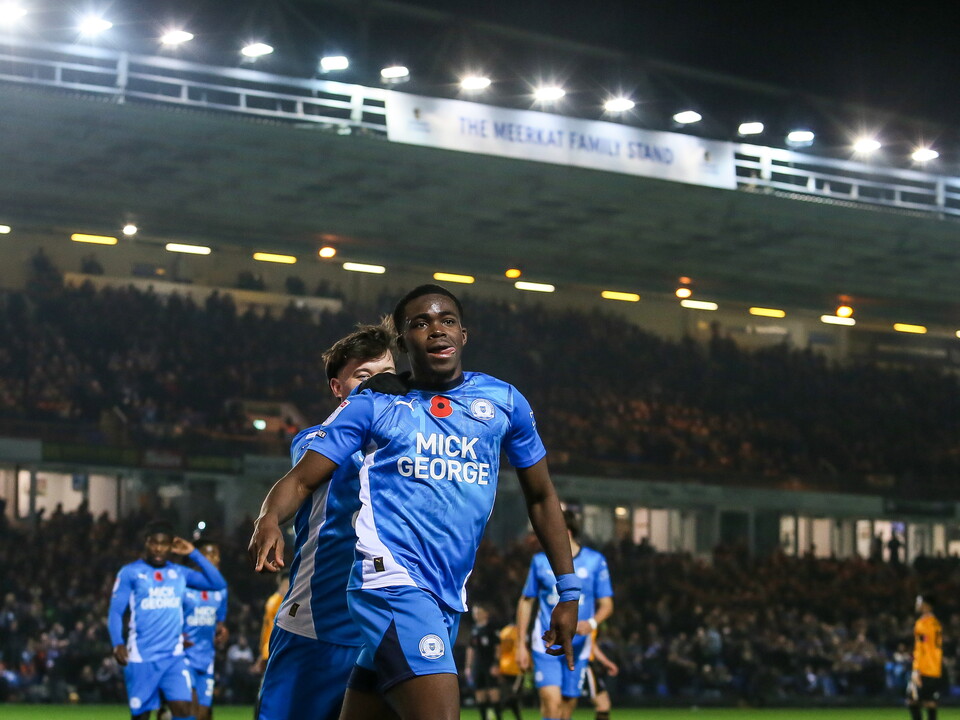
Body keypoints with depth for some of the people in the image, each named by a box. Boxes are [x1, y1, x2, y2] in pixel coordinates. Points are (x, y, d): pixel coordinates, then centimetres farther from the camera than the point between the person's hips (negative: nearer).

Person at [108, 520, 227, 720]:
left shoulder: (179, 573, 10)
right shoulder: (129, 573, 0)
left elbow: (219, 583, 5)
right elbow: (115, 612, -4)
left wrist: (194, 554, 2)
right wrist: (118, 643, -20)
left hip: (174, 656, 3)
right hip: (141, 658, -2)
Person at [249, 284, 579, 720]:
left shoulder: (504, 401, 12)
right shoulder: (372, 404, 5)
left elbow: (540, 496, 21)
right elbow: (302, 479, 1)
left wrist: (568, 591, 17)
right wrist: (270, 518, -22)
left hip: (449, 599, 4)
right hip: (394, 581, -4)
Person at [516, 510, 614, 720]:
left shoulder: (595, 561, 1)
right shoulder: (540, 561, 3)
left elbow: (606, 604, 5)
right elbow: (526, 601, 11)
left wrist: (592, 623, -18)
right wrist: (521, 645, 7)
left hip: (578, 647, 1)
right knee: (551, 700, -18)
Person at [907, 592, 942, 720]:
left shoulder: (922, 623, -9)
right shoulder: (937, 623, 15)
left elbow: (919, 648, -14)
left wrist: (916, 670, -16)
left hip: (924, 670, -8)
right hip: (937, 671, 8)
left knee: (912, 702, -5)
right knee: (931, 704, 6)